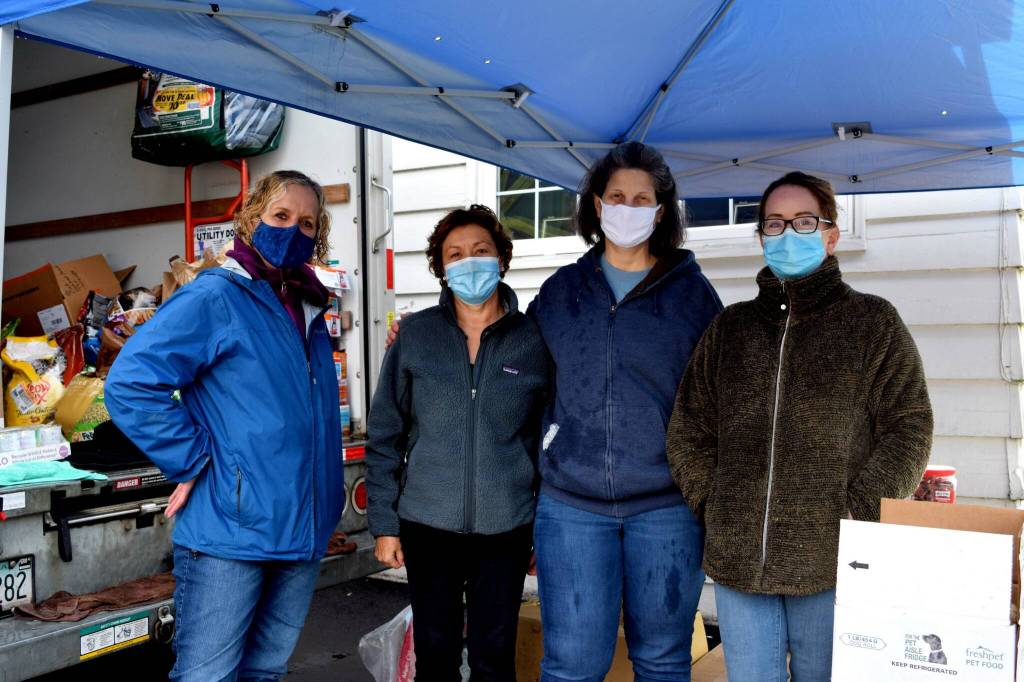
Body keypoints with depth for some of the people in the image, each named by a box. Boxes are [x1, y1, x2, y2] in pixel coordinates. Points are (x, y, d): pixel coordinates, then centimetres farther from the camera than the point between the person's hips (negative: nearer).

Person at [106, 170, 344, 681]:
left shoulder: (309, 313, 14)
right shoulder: (216, 297, -10)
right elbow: (130, 384, -20)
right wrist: (193, 464, -17)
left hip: (303, 536, 7)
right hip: (230, 531, -7)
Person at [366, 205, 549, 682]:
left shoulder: (533, 339, -2)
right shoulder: (415, 334, -1)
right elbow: (384, 434, 2)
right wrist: (383, 522, -1)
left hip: (506, 527, 0)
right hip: (427, 523, 0)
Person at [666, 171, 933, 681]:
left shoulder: (872, 322, 3)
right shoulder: (730, 327, 11)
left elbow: (909, 429, -2)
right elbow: (687, 429, 12)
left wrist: (856, 515, -10)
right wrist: (714, 507, 1)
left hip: (831, 563, -2)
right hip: (737, 559, 3)